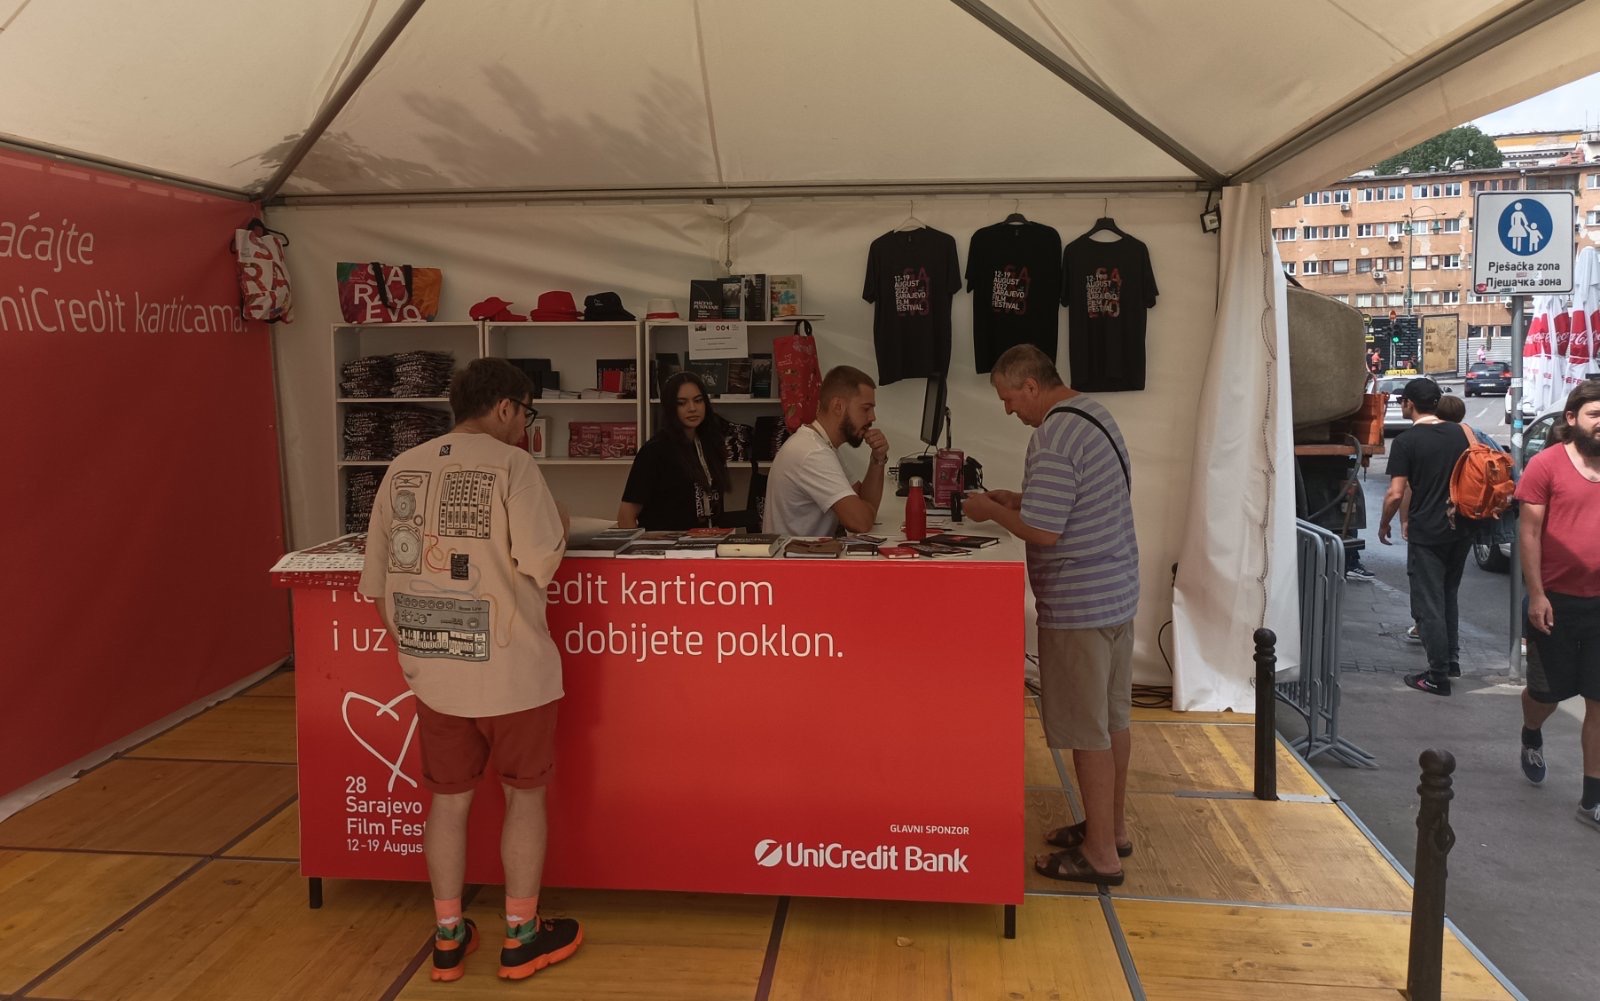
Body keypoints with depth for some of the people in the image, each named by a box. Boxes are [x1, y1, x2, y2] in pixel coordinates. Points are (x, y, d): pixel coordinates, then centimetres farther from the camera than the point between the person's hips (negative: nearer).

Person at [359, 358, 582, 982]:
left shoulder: (401, 468, 6)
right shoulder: (509, 463, -11)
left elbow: (376, 580, 9)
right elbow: (541, 559, -19)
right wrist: (559, 527, 3)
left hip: (433, 671, 5)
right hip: (508, 668, -5)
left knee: (448, 798, 15)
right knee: (524, 793, 11)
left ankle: (448, 938, 26)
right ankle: (521, 937, 21)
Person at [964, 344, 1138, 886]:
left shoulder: (1054, 439, -22)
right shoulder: (1094, 414, 11)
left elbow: (1043, 531, -24)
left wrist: (992, 511, -9)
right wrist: (1019, 499, 12)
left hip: (1078, 606, -10)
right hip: (1118, 592, 10)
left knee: (1086, 730, 1)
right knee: (1113, 717, 18)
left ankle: (1100, 854, 12)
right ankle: (1112, 827, 32)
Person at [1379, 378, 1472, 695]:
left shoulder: (1406, 441, -12)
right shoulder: (1458, 434, 5)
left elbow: (1396, 494, -15)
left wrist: (1383, 526, 0)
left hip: (1427, 534, -6)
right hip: (1461, 529, 6)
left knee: (1429, 605, 1)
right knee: (1448, 597, 22)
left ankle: (1438, 676, 5)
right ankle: (1452, 660, 29)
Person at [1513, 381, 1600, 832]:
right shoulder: (1546, 465, -8)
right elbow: (1529, 531, -8)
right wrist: (1536, 594, -12)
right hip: (1556, 602, -3)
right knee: (1548, 690, 12)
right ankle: (1531, 735, 47)